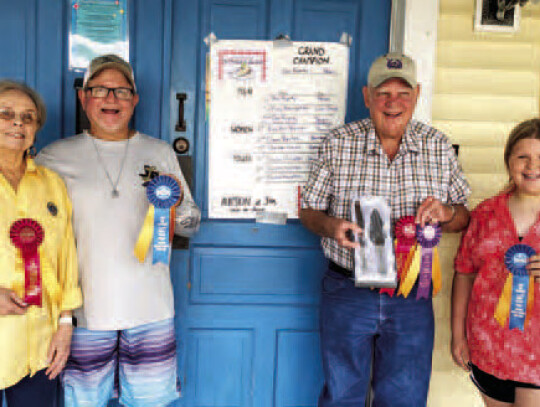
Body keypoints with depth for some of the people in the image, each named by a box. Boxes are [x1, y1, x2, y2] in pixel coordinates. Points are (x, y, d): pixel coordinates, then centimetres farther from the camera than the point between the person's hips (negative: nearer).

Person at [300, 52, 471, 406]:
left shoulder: (439, 147, 2)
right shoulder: (338, 144, -2)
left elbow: (464, 217, 8)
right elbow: (309, 210, 3)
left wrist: (445, 213, -16)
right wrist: (330, 225, -19)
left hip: (412, 297, 1)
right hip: (347, 293, -1)